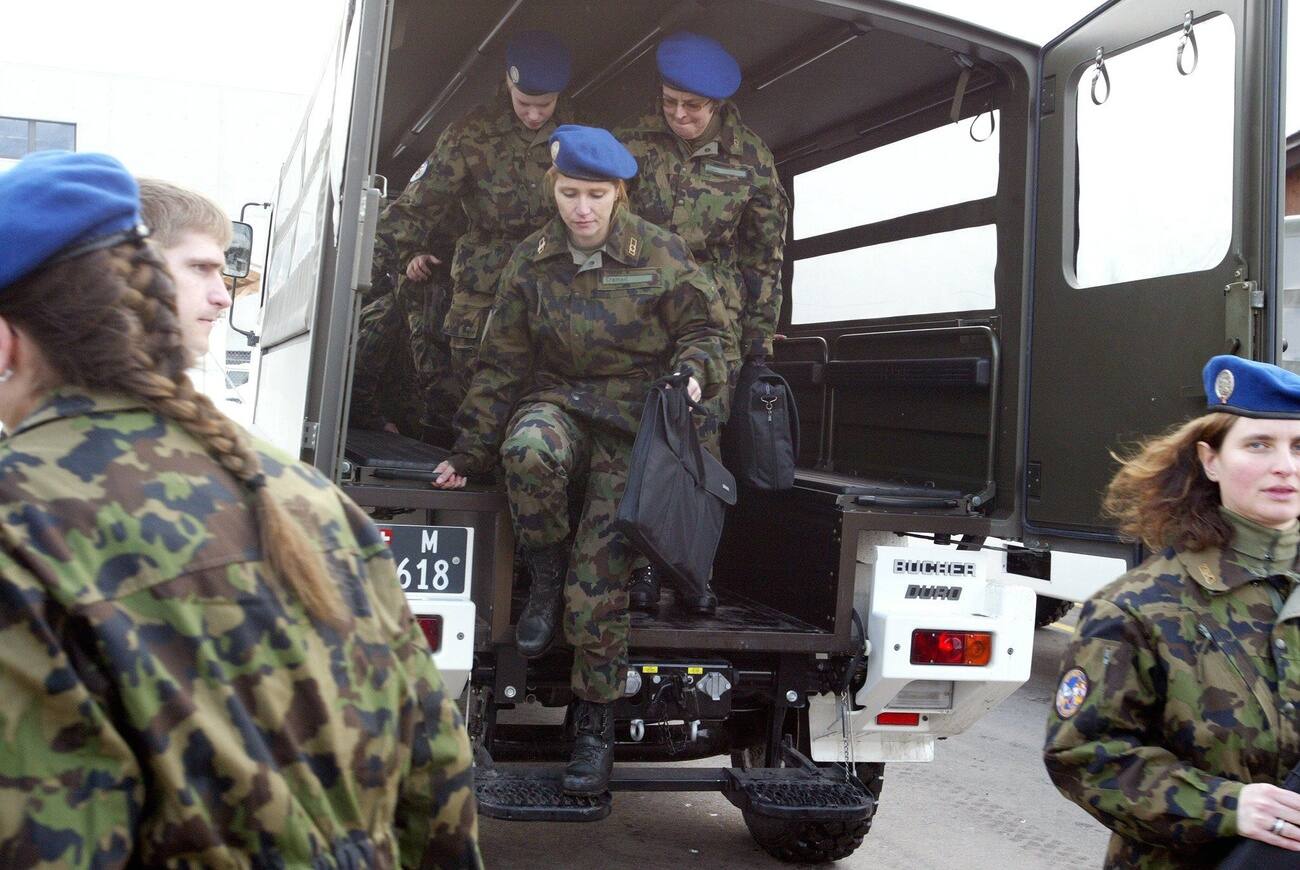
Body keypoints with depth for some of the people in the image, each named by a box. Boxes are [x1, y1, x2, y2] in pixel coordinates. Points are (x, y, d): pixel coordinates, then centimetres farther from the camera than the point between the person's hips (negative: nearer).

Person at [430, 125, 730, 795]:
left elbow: (703, 327, 10)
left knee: (600, 572, -15)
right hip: (557, 400, 2)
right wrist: (470, 451, 6)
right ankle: (545, 577, -11)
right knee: (527, 450, -38)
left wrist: (692, 370, -14)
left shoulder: (660, 254, 1)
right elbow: (502, 362, 9)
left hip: (633, 420, -2)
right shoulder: (532, 261, 7)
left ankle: (595, 722, 1)